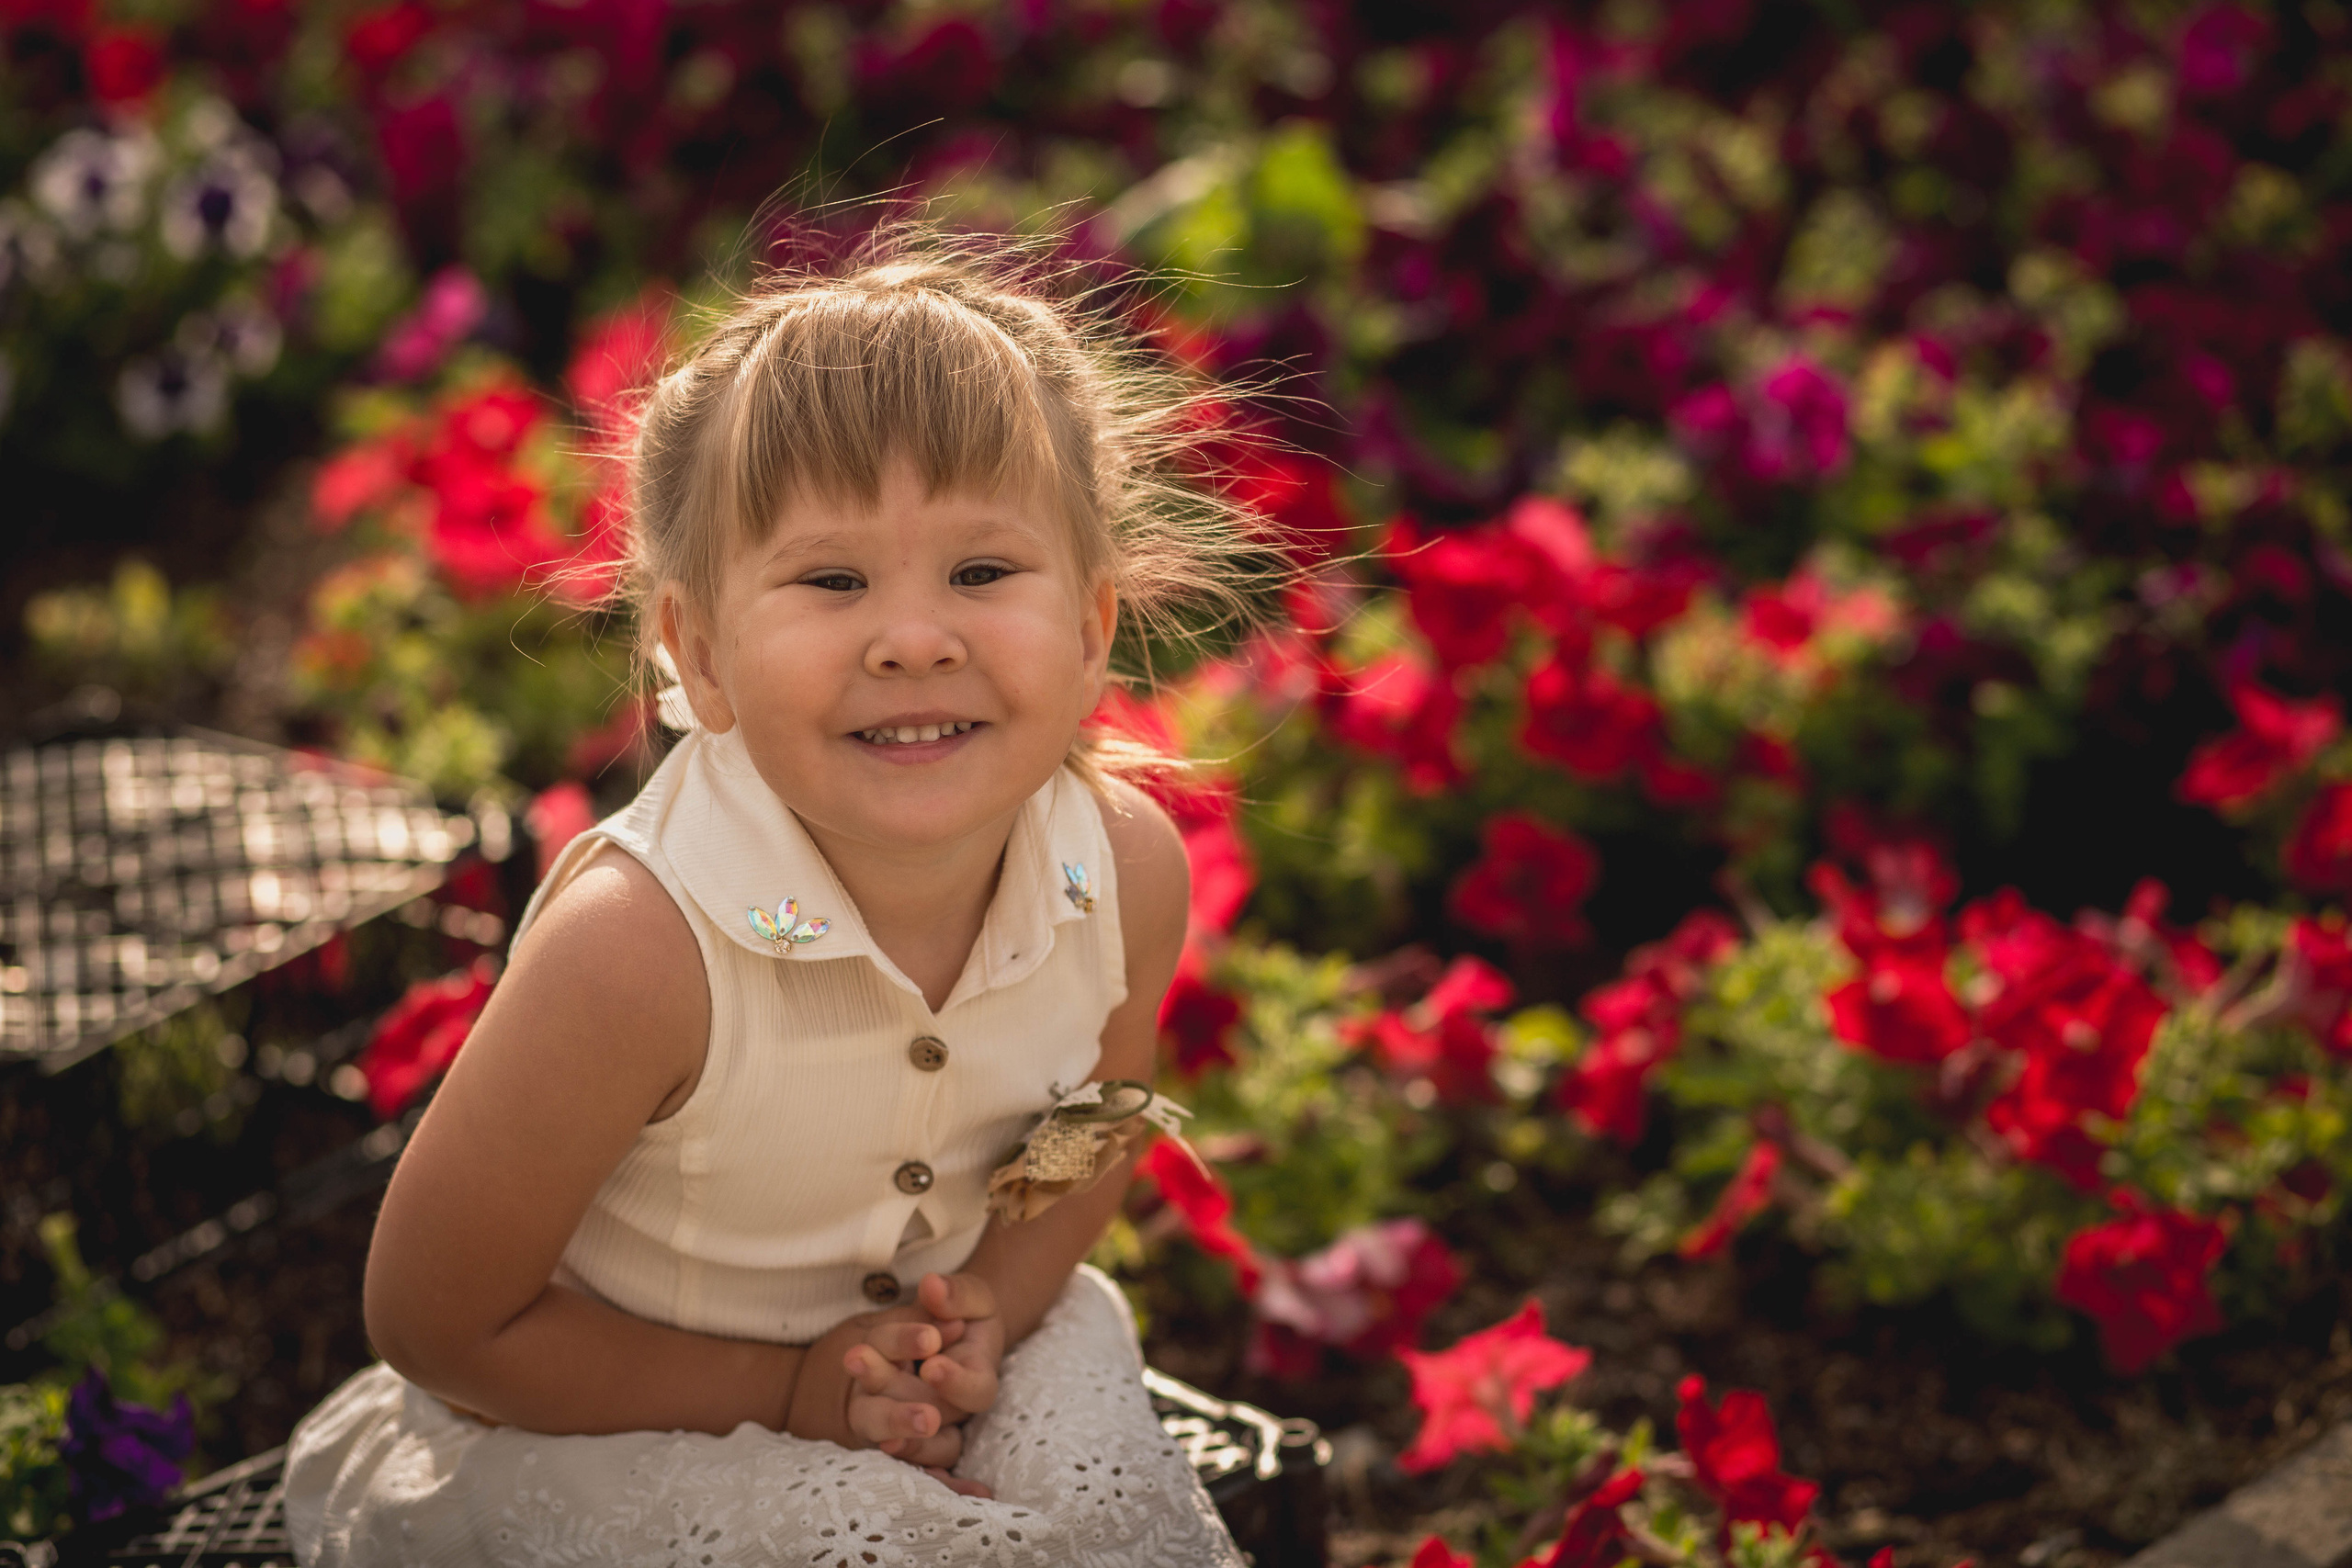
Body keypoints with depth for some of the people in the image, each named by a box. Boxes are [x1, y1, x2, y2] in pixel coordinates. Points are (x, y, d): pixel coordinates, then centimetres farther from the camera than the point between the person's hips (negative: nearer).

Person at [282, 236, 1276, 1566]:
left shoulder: (1130, 868, -18)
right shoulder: (635, 953, -33)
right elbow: (440, 1324, -19)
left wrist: (991, 1305, -14)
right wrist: (792, 1391, -19)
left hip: (908, 1335, 5)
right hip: (590, 1416, -5)